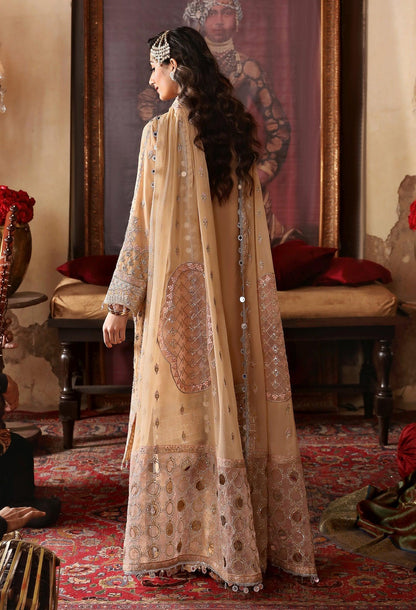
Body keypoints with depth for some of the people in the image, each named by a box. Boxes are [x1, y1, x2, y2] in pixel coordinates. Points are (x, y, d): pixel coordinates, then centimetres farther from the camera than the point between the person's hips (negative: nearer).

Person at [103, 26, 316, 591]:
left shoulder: (162, 132, -10)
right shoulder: (237, 130, 8)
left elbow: (143, 225, -12)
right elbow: (249, 225, 12)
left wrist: (120, 304, -7)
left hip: (180, 295, -6)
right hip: (237, 298, 6)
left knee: (180, 410, 2)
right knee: (238, 403, 11)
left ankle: (174, 546, 12)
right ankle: (252, 537, 22)